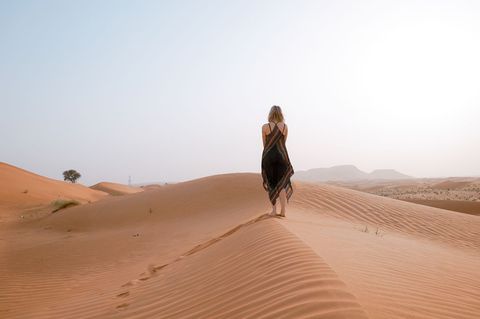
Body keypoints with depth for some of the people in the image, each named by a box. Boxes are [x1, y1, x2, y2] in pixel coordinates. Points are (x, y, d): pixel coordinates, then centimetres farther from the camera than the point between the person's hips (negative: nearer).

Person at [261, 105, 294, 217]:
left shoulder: (265, 127, -6)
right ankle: (283, 210, 4)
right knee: (282, 183, 7)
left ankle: (274, 210, 7)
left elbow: (264, 144, 3)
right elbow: (284, 142, 10)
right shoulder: (285, 127, 1)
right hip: (282, 155, 2)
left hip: (268, 156, -1)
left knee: (271, 183, 8)